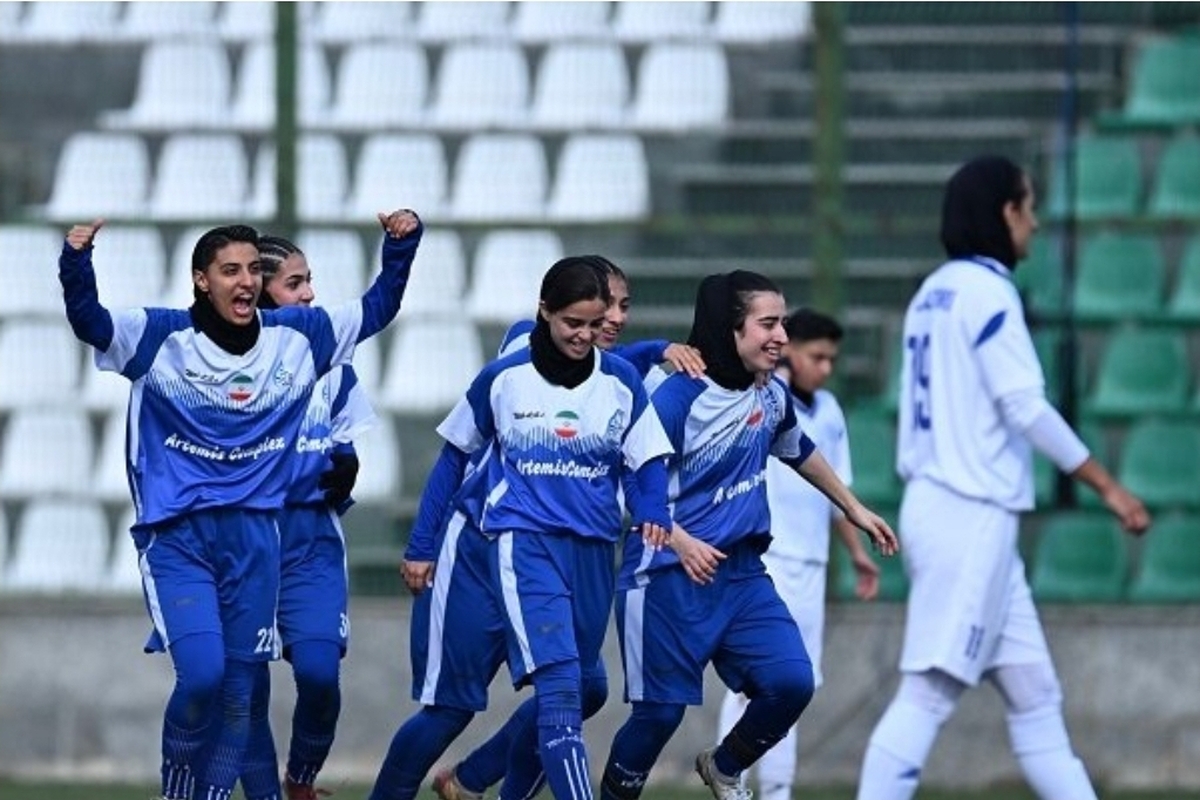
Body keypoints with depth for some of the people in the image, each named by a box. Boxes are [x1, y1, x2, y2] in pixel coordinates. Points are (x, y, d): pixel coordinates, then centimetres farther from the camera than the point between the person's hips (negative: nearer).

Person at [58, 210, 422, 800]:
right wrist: (77, 261, -38)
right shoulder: (161, 337, -7)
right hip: (176, 536, -4)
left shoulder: (299, 336, 4)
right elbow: (88, 321, -20)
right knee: (202, 673, -19)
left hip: (255, 536, 4)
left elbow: (377, 309, 13)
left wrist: (401, 244, -1)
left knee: (238, 690, 6)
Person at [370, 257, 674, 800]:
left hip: (589, 553, 4)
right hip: (516, 545, -4)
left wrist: (653, 514, -13)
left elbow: (647, 460, 9)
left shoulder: (621, 382, 4)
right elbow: (454, 459, 8)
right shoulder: (503, 379, -1)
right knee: (559, 684, -20)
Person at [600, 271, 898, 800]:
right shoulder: (677, 399, -17)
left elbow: (799, 452, 27)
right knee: (661, 710, -3)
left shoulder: (771, 394, 6)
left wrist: (853, 509, 35)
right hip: (670, 578, -6)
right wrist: (681, 543, -31)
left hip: (742, 573, 6)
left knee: (790, 682, -8)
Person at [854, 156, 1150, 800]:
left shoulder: (933, 294, 17)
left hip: (934, 506, 10)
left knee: (1034, 693, 10)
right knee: (929, 693, -13)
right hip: (971, 516, -10)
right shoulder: (986, 289, -9)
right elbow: (1025, 406, -16)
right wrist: (1108, 487, -12)